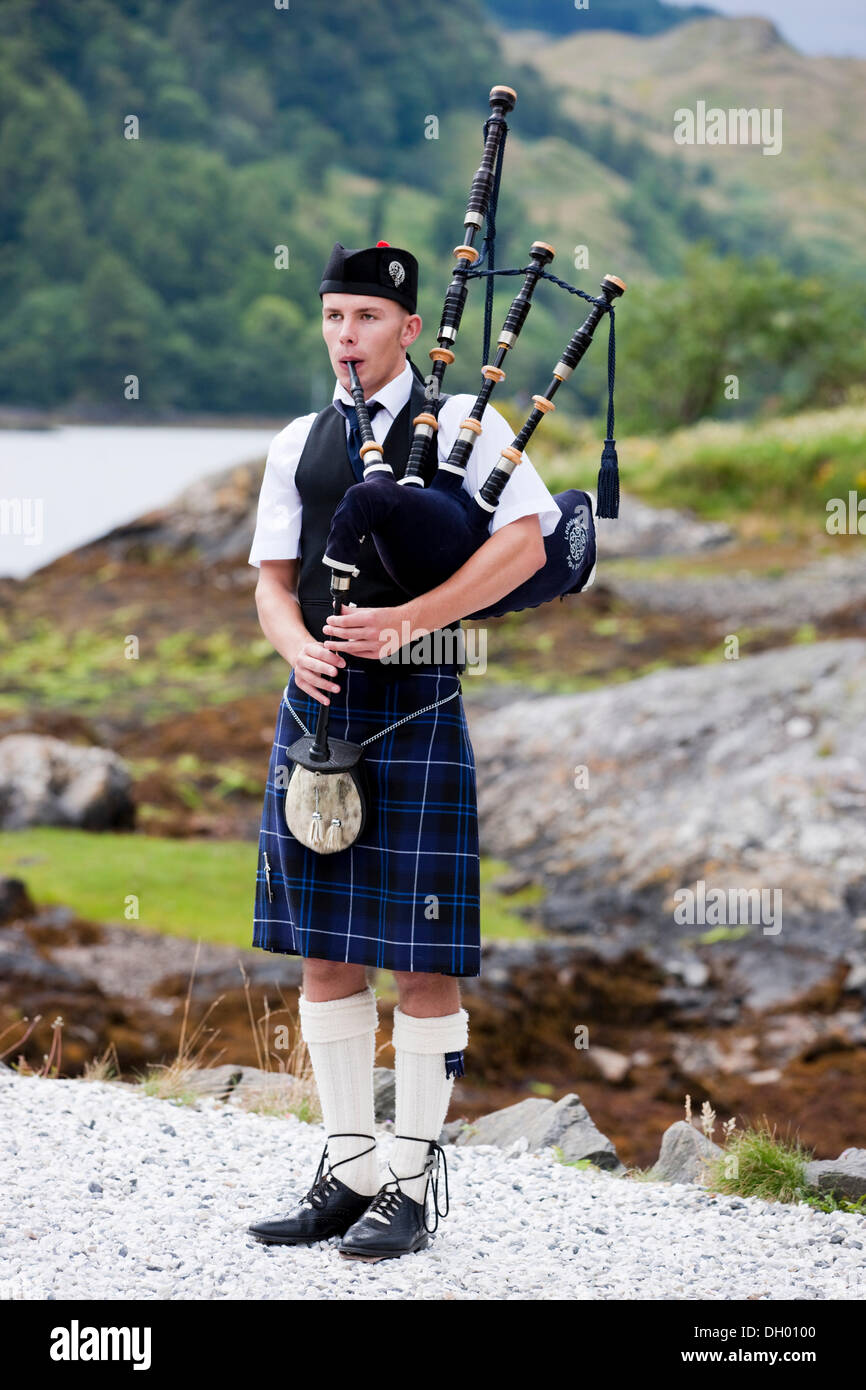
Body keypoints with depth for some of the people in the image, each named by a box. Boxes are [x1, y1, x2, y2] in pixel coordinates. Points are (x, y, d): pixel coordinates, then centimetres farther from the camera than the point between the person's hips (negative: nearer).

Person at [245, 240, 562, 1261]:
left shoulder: (465, 425, 1)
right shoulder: (298, 444, 15)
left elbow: (524, 544, -12)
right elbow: (273, 580, 13)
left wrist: (406, 619, -20)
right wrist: (297, 645, -9)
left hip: (416, 708, -5)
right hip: (317, 705, 5)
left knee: (422, 958, -2)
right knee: (325, 952, 7)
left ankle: (411, 1187, 5)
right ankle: (347, 1172, 16)